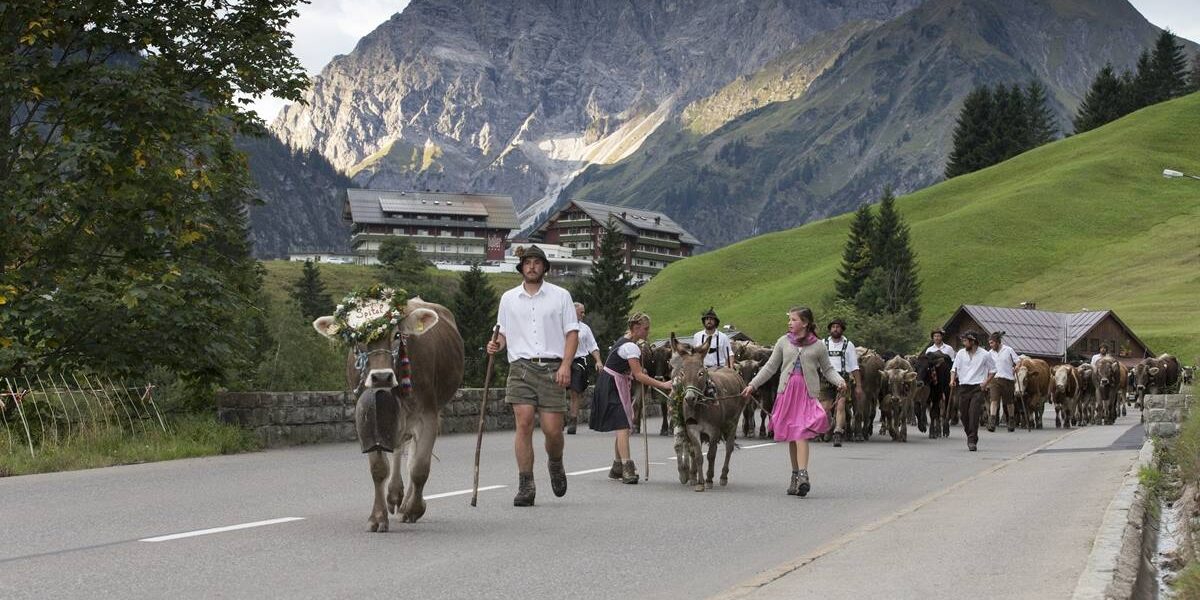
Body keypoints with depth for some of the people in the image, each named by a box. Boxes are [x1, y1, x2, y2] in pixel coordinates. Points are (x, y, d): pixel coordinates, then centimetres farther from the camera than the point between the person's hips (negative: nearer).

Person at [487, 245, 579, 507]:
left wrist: (566, 364, -7)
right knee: (524, 423, -11)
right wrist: (496, 344, -4)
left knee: (552, 429, -5)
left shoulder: (560, 296, 8)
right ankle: (526, 486, -8)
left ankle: (556, 465, 27)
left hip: (552, 368, -1)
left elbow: (572, 332, 6)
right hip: (521, 367, 1)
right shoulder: (509, 298, 14)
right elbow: (504, 332, 20)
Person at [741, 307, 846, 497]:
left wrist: (839, 381, -8)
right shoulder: (784, 342, 10)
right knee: (790, 436, 7)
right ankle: (795, 476, 17)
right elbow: (770, 367, 15)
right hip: (786, 391, 3)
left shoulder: (818, 345, 4)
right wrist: (752, 385, 11)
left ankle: (803, 476, -23)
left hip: (808, 394, -3)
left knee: (801, 434, -17)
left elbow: (827, 369, 11)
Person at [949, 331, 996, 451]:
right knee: (963, 414, 5)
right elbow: (954, 368, 12)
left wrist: (986, 382, -3)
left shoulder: (984, 355, 1)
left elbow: (992, 370, 9)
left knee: (974, 413, -14)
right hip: (963, 386, 4)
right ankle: (970, 436, 26)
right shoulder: (960, 354, 8)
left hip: (978, 388, -4)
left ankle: (972, 441, -13)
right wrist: (952, 380, -6)